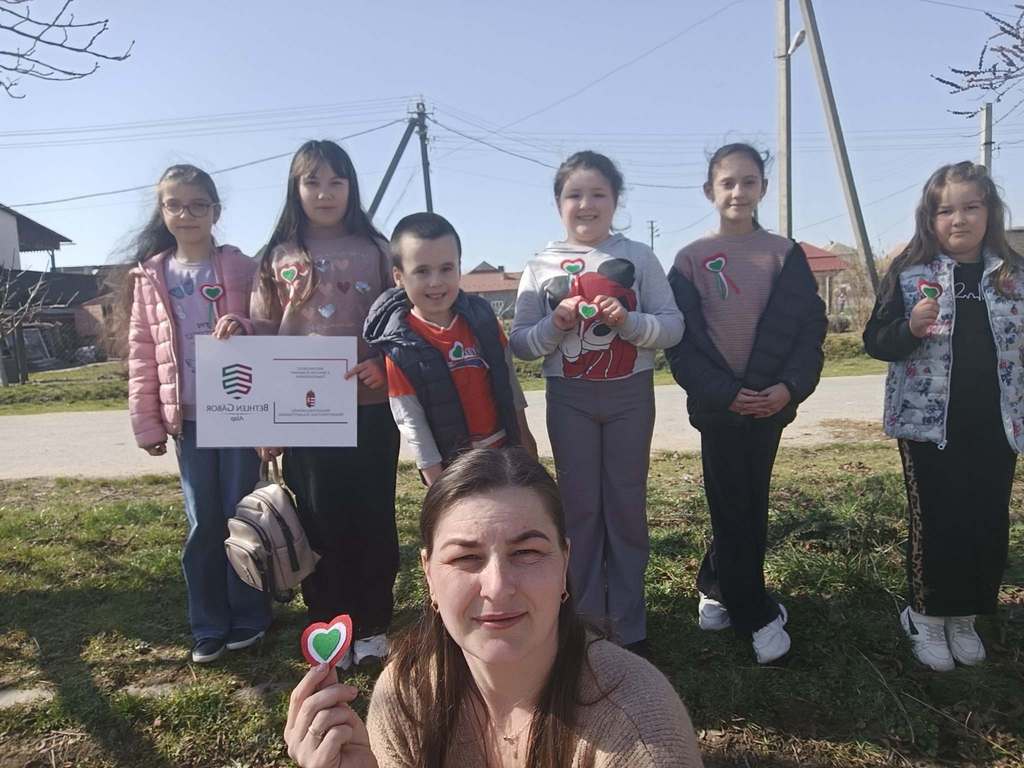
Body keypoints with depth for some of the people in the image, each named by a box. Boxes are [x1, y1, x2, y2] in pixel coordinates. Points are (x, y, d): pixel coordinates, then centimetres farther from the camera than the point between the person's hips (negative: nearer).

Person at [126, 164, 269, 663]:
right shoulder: (150, 277, 7)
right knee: (202, 525, 8)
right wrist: (146, 424, 3)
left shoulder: (241, 268, 0)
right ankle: (209, 626, 21)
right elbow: (142, 354, 7)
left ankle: (248, 618, 20)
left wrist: (242, 328, -23)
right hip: (188, 418, 2)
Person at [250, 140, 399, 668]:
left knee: (373, 518, 7)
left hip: (370, 409, 0)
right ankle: (328, 626, 24)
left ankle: (372, 626, 23)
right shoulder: (279, 258, 7)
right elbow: (263, 337, 7)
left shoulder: (375, 251, 4)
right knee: (319, 520, 8)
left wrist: (384, 364, -13)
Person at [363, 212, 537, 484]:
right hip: (453, 465, -4)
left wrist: (523, 435, 10)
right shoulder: (401, 349, -16)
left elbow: (509, 378, 6)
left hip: (505, 448, 4)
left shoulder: (481, 317, -6)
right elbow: (411, 422, -14)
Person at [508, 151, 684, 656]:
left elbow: (673, 326, -2)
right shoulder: (541, 266, 2)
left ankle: (629, 624, 22)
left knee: (626, 505, 7)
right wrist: (556, 324, -17)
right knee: (579, 506, 7)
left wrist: (628, 321, -19)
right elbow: (520, 344, 1)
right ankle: (585, 619, 24)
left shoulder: (638, 257, 1)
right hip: (569, 399, 1)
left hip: (630, 394, 0)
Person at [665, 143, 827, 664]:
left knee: (748, 505, 12)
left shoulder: (784, 254, 4)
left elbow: (810, 325, 2)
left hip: (770, 401, 2)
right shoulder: (691, 259, -1)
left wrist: (791, 386, -13)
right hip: (718, 403, -2)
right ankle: (757, 615, 18)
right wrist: (724, 392, -14)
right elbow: (679, 339, -5)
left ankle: (716, 588, 33)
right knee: (736, 508, 3)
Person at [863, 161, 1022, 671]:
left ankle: (965, 617, 29)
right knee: (935, 525, 2)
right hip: (929, 424, -3)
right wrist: (911, 328, -24)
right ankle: (926, 616, 22)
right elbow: (875, 343, -5)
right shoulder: (909, 274, -5)